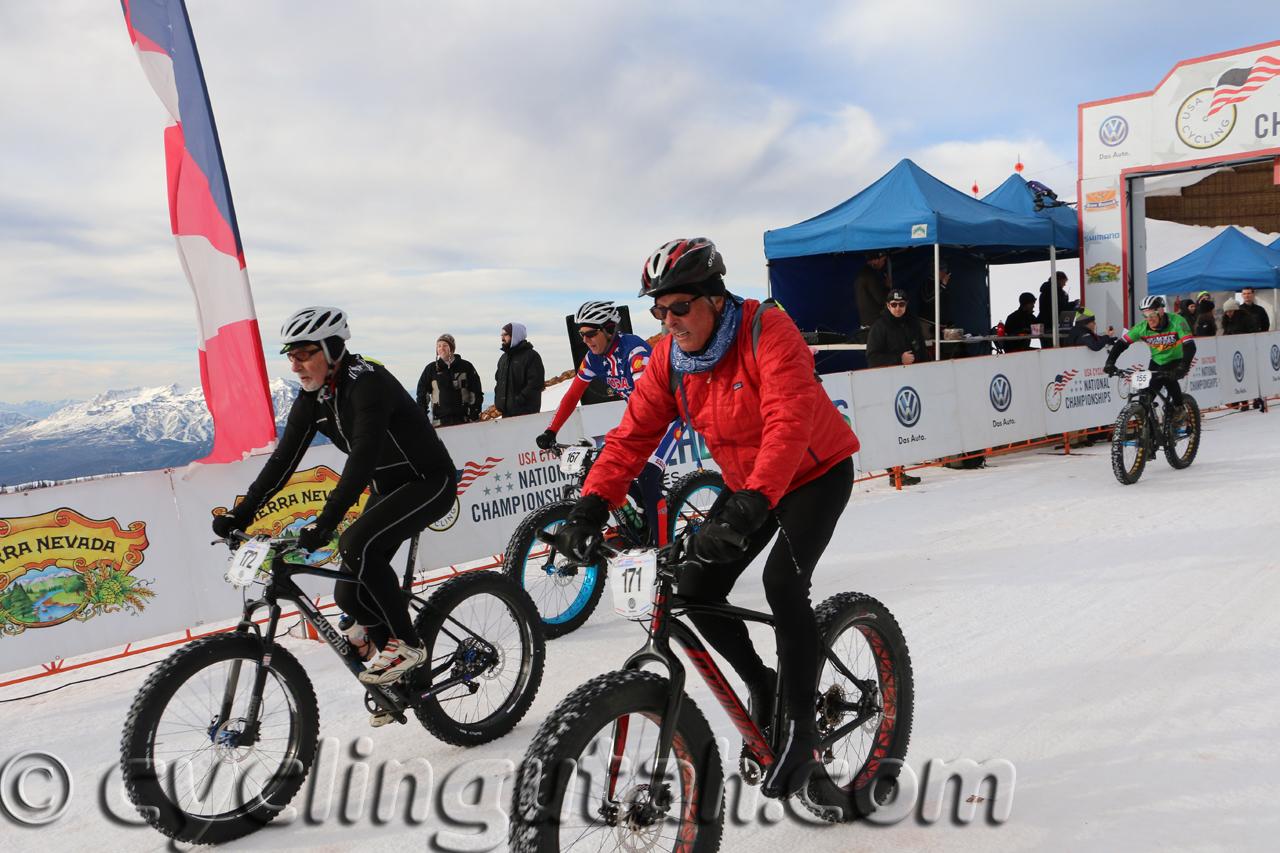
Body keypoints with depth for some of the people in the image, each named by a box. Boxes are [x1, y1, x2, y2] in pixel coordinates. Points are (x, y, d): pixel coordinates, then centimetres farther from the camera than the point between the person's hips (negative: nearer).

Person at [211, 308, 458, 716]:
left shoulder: (368, 383, -25)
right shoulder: (312, 397, 0)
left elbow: (363, 456, -36)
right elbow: (284, 459, 1)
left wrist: (325, 522, -43)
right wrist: (242, 513, -7)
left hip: (430, 482, -8)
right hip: (387, 488, 8)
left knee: (356, 544, -29)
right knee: (349, 594, 0)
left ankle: (405, 644, -12)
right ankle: (406, 675, 18)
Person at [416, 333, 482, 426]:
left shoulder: (466, 367, 6)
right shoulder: (431, 369, 10)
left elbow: (476, 393, 8)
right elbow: (422, 394, 14)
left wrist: (474, 416, 0)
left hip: (463, 419, 0)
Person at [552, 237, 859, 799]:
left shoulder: (767, 331, -27)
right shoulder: (669, 358, -9)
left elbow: (789, 424, -39)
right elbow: (633, 434, -12)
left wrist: (749, 508, -52)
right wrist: (590, 507, -25)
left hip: (817, 472, -6)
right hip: (746, 485, 6)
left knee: (782, 580, -27)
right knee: (698, 591, -4)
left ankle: (801, 726, -8)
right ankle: (760, 684, 23)